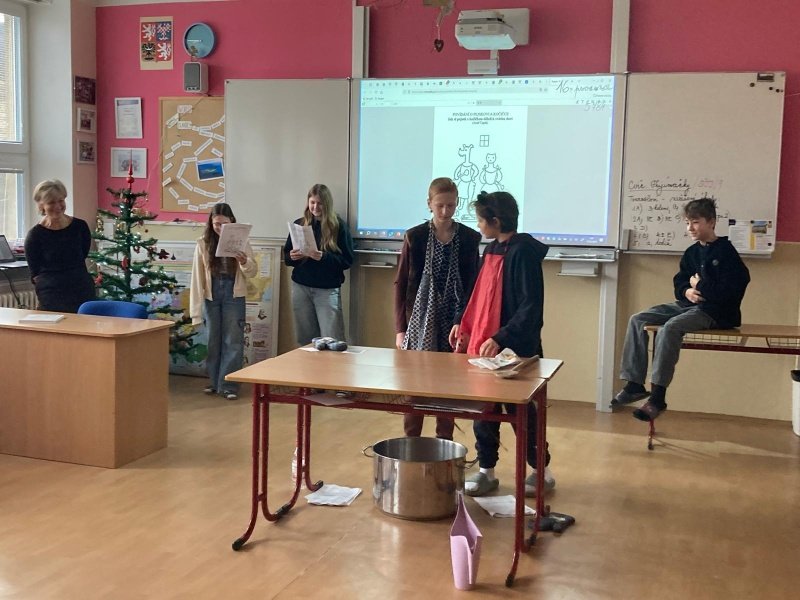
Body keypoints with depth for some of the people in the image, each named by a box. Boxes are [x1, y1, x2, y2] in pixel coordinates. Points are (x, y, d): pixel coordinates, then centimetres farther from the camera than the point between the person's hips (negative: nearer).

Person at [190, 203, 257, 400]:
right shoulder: (203, 243, -3)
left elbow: (253, 272, 1)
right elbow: (197, 275, -5)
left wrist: (244, 262, -23)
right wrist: (196, 307, -11)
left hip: (234, 296, -1)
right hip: (211, 296, 1)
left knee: (233, 341, -2)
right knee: (213, 340, 11)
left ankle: (228, 385, 3)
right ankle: (215, 382, 23)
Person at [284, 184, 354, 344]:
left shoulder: (338, 226, -2)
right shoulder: (299, 224, 8)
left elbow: (347, 261, -5)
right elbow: (286, 257, 14)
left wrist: (323, 257, -21)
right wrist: (292, 257, -9)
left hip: (328, 289, -3)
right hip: (301, 287, 3)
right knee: (305, 340, 5)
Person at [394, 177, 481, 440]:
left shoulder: (470, 238, 2)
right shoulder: (414, 237, 0)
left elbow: (473, 285, 5)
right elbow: (401, 284, 2)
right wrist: (400, 329, -3)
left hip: (454, 323, 1)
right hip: (420, 321, -1)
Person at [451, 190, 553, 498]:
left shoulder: (523, 252, -16)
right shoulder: (492, 249, 10)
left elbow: (531, 306, -20)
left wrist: (501, 339, -26)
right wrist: (465, 325, 10)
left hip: (514, 349, -8)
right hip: (483, 345, 8)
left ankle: (541, 470, 22)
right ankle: (486, 470, 23)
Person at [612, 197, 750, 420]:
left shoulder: (725, 252, -10)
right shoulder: (691, 253, 12)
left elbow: (728, 291, -19)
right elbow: (680, 282, 17)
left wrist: (699, 285, -7)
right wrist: (687, 291, -6)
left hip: (716, 312, -8)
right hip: (688, 305, 9)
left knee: (670, 327, -34)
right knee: (637, 320, -6)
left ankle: (657, 397, -32)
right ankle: (634, 384, -7)